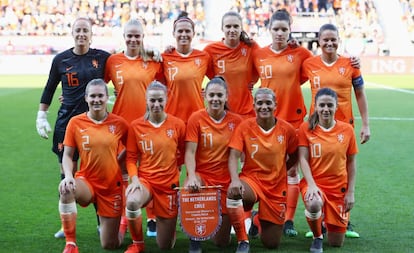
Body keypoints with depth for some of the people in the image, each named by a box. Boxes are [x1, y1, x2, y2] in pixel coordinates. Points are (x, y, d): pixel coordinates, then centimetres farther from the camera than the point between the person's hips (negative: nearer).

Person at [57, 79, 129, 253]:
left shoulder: (119, 123, -3)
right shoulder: (76, 122, -5)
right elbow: (67, 155, -4)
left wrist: (116, 161, -1)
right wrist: (68, 176, -21)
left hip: (112, 186, 1)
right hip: (86, 181, -1)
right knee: (66, 188, -39)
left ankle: (119, 220, 41)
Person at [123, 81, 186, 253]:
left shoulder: (178, 125, -3)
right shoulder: (136, 126, -2)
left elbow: (184, 154, 11)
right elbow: (131, 158, 1)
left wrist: (173, 168, 0)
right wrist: (134, 179, -12)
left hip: (168, 185, 0)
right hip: (144, 180, 0)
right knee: (132, 202, -39)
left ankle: (166, 222, 43)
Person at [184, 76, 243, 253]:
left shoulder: (236, 121, -1)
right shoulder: (196, 118, -6)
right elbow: (190, 152, -11)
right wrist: (191, 176, -27)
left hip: (225, 181, 2)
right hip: (201, 175, -1)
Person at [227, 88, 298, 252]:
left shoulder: (286, 129, -6)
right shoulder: (245, 127, -9)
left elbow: (294, 157, 10)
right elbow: (233, 156, -17)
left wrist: (277, 171, 0)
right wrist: (235, 180, -34)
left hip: (277, 188, 2)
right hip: (251, 179, -2)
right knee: (233, 192, -40)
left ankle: (259, 220, 42)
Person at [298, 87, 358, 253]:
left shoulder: (347, 130, -1)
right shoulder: (306, 128, -4)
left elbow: (351, 162, 5)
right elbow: (303, 159, -8)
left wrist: (351, 192, 0)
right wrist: (311, 185, -22)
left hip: (339, 189, 2)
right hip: (314, 183, -2)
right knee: (314, 204, -40)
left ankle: (327, 221, 41)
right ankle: (317, 237, -7)